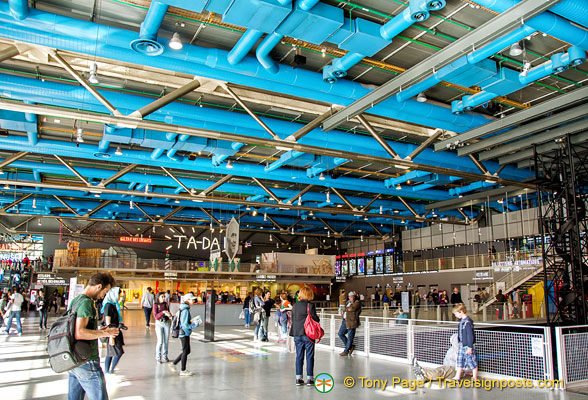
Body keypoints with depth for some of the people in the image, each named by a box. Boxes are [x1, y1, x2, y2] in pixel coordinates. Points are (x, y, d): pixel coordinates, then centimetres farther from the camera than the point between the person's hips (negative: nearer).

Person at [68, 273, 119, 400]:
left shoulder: (75, 301, 13)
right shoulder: (86, 302, -16)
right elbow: (79, 334, -26)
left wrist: (98, 331, 16)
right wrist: (105, 333, -17)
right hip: (87, 361, -10)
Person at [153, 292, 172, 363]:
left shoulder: (166, 304, 4)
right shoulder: (156, 306, -8)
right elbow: (156, 316, -16)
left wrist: (169, 315, -6)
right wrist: (163, 312, -28)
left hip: (167, 323, 4)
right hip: (159, 324, -4)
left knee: (166, 341, 7)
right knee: (160, 341, -7)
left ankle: (165, 356, 20)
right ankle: (158, 357, 8)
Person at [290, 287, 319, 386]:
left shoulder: (295, 306, 6)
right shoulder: (310, 305, -11)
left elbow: (293, 319, 11)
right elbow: (315, 319, -10)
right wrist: (318, 319, 10)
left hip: (297, 334, 5)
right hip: (308, 334, -4)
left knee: (299, 356, 11)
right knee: (309, 356, 5)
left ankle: (298, 378, 12)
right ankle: (309, 378, 9)